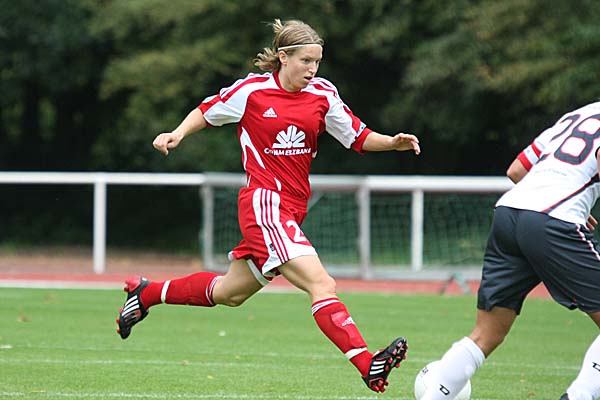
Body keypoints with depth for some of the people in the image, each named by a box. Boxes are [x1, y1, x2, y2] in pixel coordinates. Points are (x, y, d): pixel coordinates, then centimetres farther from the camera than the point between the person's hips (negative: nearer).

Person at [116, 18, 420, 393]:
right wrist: (178, 133, -6)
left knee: (229, 293, 21)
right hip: (265, 203, -7)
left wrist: (393, 142, -9)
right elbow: (207, 112, 10)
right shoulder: (252, 90, -6)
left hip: (292, 206, 7)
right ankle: (368, 365, -31)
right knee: (322, 284, -22)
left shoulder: (322, 93, 5)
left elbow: (358, 138, 9)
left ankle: (146, 292, 42)